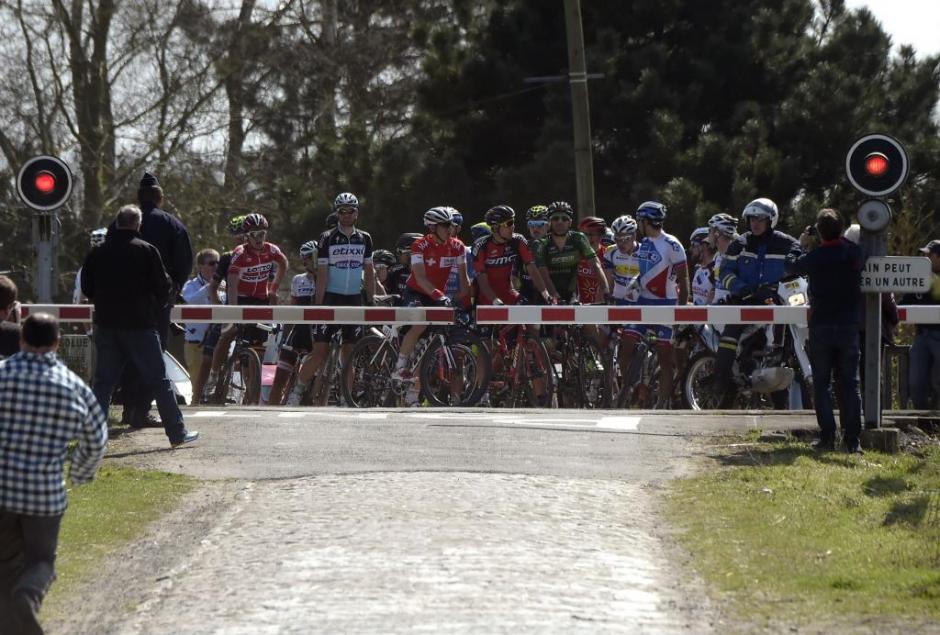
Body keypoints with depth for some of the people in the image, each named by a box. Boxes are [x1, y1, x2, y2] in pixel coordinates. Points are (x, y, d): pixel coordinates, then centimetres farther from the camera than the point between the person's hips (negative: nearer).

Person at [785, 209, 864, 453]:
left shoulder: (814, 257, -11)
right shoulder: (854, 252, -4)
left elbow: (790, 266, 7)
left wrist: (801, 246, 23)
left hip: (821, 326, -2)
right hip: (849, 325, 2)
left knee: (821, 383, 7)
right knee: (849, 384, 5)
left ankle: (827, 437, 0)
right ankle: (852, 439, -2)